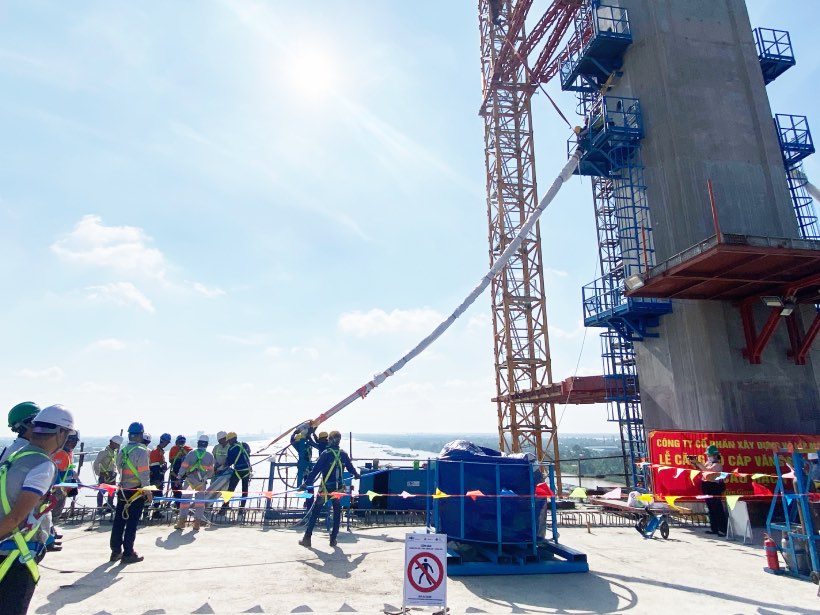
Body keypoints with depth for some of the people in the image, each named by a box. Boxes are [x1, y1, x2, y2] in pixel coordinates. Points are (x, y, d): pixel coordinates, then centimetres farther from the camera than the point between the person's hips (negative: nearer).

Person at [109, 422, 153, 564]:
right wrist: (148, 491, -9)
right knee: (132, 523, 1)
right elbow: (144, 474, -16)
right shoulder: (141, 451, -16)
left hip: (122, 490, 7)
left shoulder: (121, 451, 6)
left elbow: (119, 470, 11)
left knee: (119, 521, 12)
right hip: (136, 491, -6)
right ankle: (128, 554, 7)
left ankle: (116, 551, 21)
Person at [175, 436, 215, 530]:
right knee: (200, 500, 8)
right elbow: (210, 471, 0)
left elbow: (183, 467, -6)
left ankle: (181, 521, 10)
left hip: (189, 480, 0)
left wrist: (179, 477, 9)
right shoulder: (209, 456, -4)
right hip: (201, 481, 0)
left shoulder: (191, 453, -7)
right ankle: (197, 522, 8)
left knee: (185, 499, 11)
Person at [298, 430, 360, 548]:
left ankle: (307, 538, 8)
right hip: (338, 488, 3)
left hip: (326, 488, -3)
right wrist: (356, 475, 36)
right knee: (337, 513, 15)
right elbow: (350, 467, 16)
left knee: (315, 512, 7)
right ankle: (333, 539, 15)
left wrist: (306, 483, -11)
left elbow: (316, 470, -14)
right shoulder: (343, 454, 1)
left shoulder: (326, 454, -11)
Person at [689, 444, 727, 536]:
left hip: (714, 488, -9)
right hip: (707, 488, 9)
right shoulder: (708, 463, 15)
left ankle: (723, 530, -3)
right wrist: (694, 463, -3)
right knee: (711, 509, 12)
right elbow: (700, 469, 13)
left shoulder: (717, 464, -11)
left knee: (718, 509, -7)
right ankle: (714, 528, 18)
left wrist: (697, 462, -27)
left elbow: (707, 470, -26)